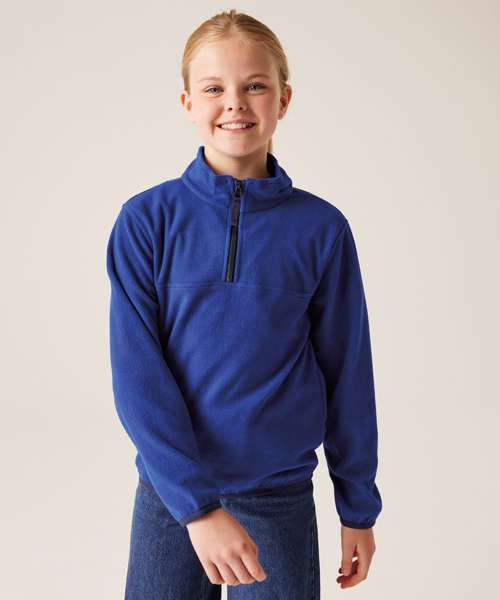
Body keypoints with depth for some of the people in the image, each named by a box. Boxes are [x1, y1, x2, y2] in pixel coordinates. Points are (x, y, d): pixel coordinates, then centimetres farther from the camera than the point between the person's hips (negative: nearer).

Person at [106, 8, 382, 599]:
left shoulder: (321, 228, -6)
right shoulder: (146, 221, -8)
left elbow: (347, 373, 1)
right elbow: (136, 375, -11)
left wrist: (358, 507, 7)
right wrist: (197, 504, -18)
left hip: (281, 497, 1)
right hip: (169, 492, 0)